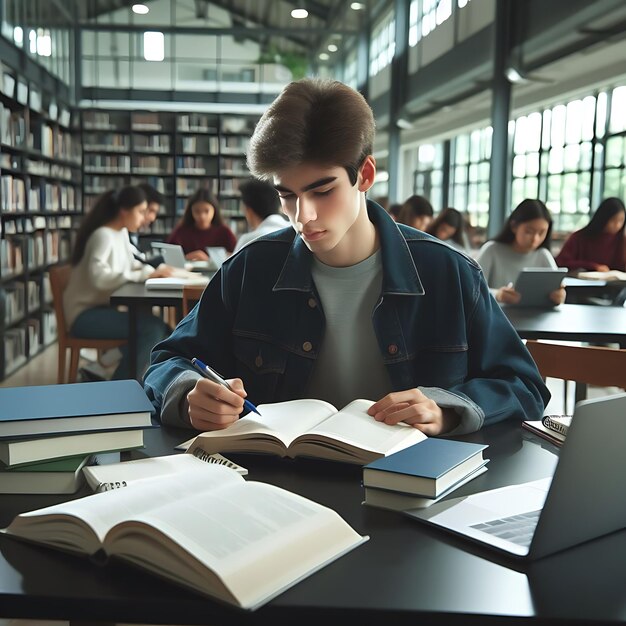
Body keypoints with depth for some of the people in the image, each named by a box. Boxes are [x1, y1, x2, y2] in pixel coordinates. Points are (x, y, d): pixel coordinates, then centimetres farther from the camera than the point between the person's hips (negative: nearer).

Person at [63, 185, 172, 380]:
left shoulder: (122, 233, 9)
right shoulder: (103, 235, -18)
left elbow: (129, 265, 21)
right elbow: (99, 277, -32)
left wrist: (153, 271, -1)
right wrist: (144, 275, -29)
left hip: (101, 309, 9)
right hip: (84, 314, -9)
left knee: (158, 328, -3)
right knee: (152, 328, -23)